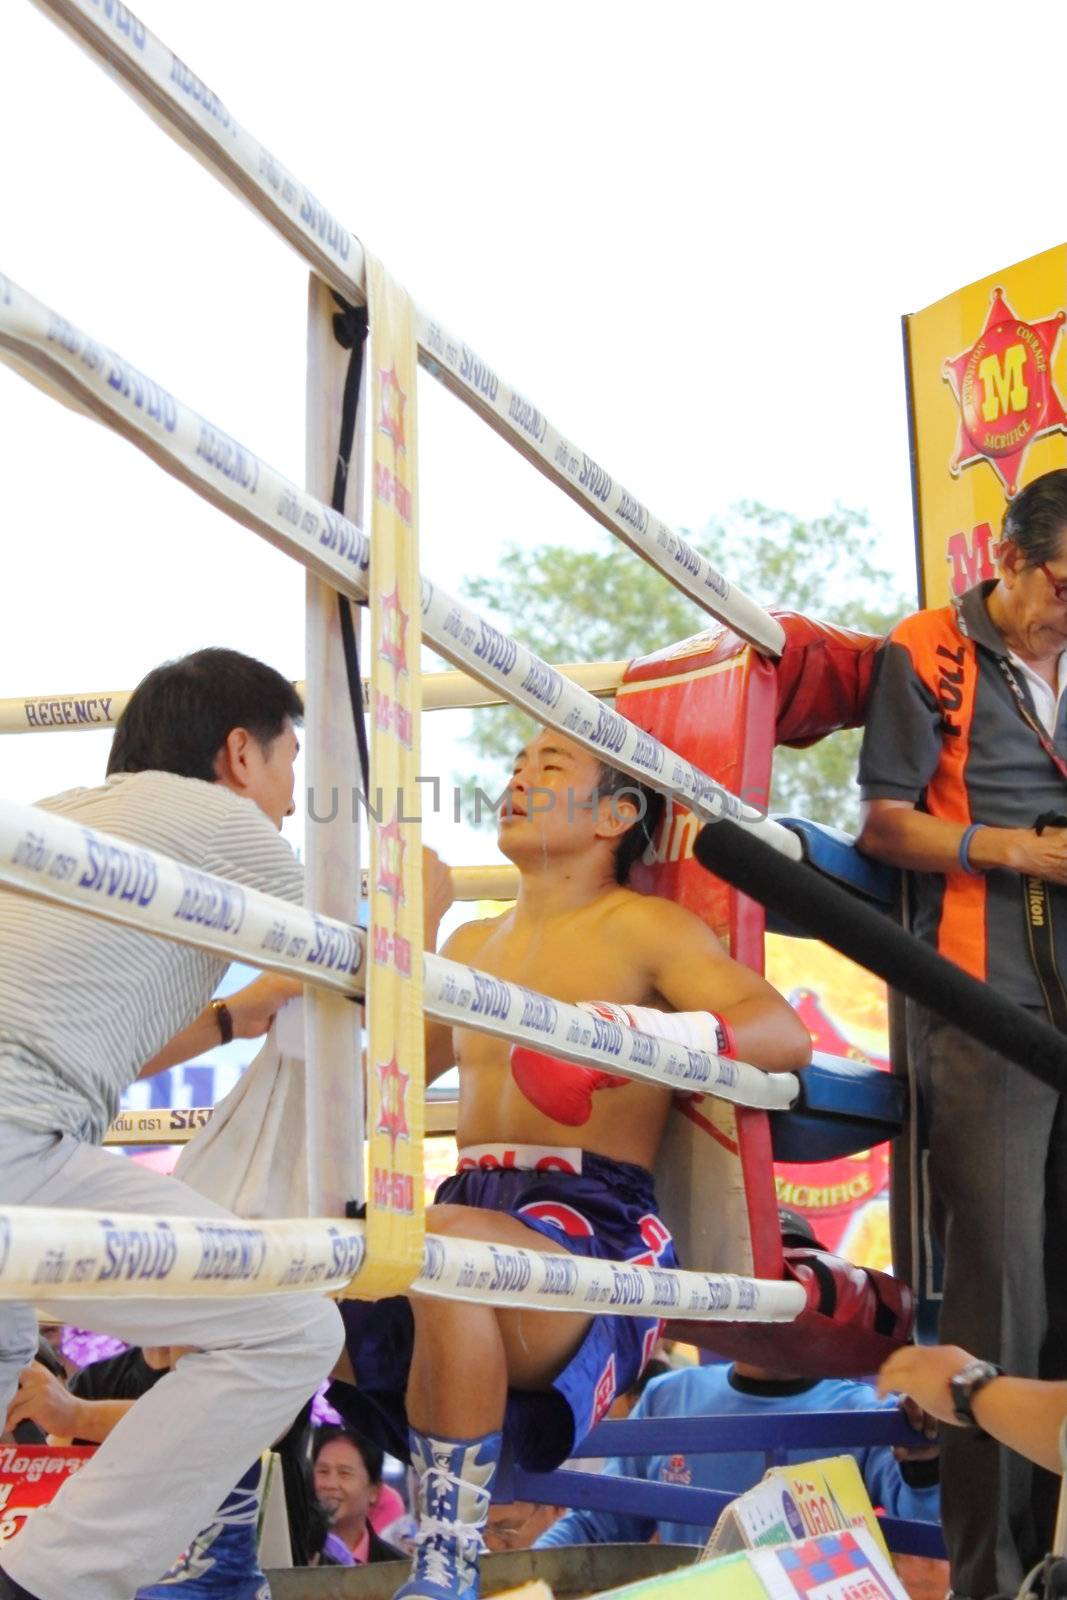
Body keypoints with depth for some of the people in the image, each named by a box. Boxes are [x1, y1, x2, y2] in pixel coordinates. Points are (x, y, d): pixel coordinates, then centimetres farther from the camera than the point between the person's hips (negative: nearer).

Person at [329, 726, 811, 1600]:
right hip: (475, 1210, 7)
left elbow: (785, 1033, -12)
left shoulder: (643, 928, 3)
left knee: (446, 1239, -40)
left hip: (597, 1225, -7)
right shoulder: (473, 943, 24)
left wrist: (659, 1032, -29)